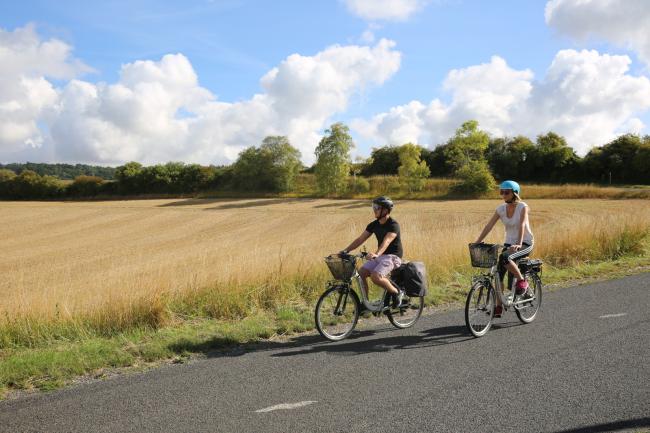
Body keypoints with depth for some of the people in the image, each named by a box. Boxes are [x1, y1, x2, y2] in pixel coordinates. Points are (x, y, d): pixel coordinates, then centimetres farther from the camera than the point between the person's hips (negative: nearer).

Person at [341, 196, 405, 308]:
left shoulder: (393, 225, -17)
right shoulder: (374, 225, 5)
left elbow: (386, 242, -33)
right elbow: (360, 239, 4)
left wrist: (376, 254, -51)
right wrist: (346, 250, -8)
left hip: (392, 256, -7)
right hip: (379, 256, 8)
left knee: (376, 277, -29)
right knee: (361, 273, -12)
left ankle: (397, 293, -5)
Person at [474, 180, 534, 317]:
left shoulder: (523, 207, -12)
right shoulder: (501, 208, 2)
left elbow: (522, 226, -26)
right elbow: (489, 226, -3)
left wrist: (519, 244, -40)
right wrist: (477, 243, -13)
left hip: (525, 243, -6)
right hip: (509, 243, 6)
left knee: (504, 257, -34)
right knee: (498, 273, -8)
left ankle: (522, 281, -10)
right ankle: (498, 307, -1)